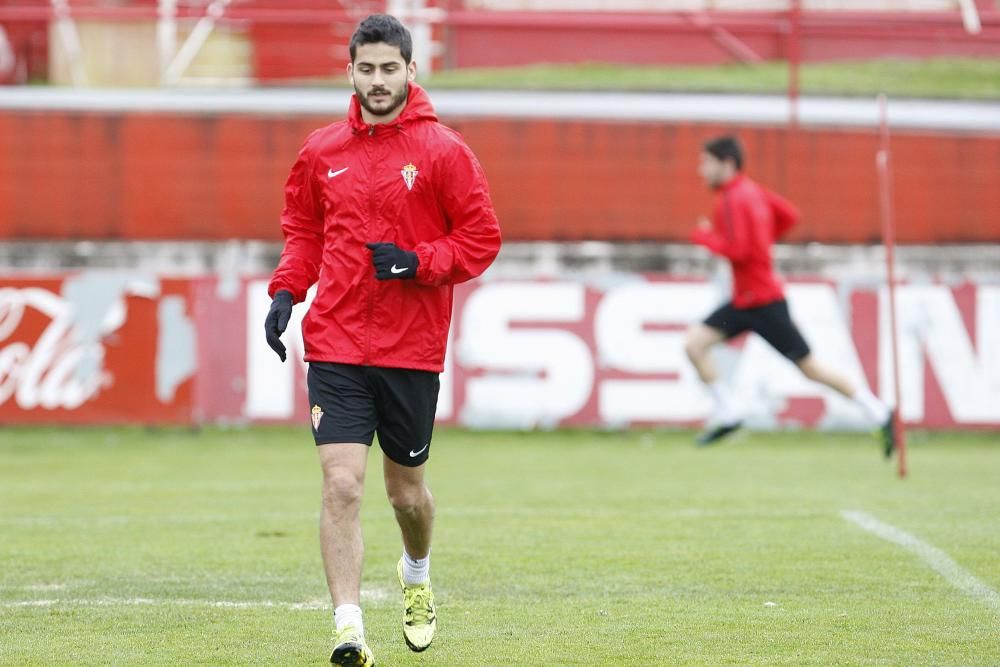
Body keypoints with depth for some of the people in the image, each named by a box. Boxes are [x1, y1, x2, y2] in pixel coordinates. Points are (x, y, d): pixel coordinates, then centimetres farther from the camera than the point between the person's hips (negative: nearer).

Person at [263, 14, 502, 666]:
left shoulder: (443, 150, -4)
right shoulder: (322, 151, 6)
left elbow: (483, 237, -2)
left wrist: (418, 263, -16)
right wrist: (286, 290, 3)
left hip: (411, 350, -1)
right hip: (335, 346, 1)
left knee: (406, 490, 14)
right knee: (342, 486, -12)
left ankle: (417, 573, 46)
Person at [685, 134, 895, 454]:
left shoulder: (734, 199, -18)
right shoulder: (751, 190, 10)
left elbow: (737, 251, -27)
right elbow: (789, 215, 18)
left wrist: (703, 235, -12)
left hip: (762, 301, -10)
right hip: (743, 299, 10)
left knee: (809, 367, -2)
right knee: (694, 343, -1)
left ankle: (880, 414, 6)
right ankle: (727, 413, 4)